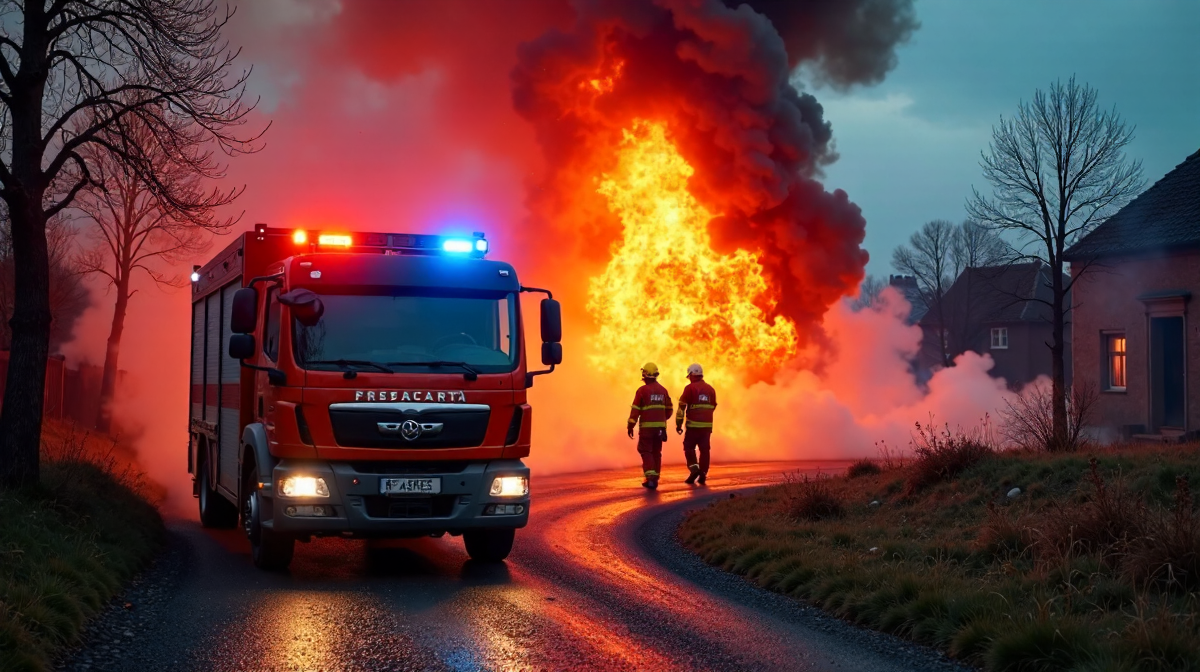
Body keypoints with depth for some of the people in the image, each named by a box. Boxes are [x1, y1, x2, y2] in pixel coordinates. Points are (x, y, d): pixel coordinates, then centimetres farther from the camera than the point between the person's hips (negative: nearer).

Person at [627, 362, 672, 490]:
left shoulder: (642, 390, -9)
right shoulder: (663, 390, 9)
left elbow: (635, 409, -12)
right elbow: (668, 410, 14)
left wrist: (631, 426, -10)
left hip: (647, 426, -5)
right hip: (660, 426, 5)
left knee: (646, 452, 0)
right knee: (656, 452, 13)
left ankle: (650, 478, -14)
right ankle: (654, 479, 13)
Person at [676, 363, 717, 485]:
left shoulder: (690, 388, -7)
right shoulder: (710, 389, 10)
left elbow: (682, 407, -8)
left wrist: (678, 424, -4)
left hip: (693, 425, -5)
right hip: (707, 425, 5)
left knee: (689, 447, 7)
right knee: (704, 450, 7)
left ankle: (694, 469, -11)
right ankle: (703, 475, 5)